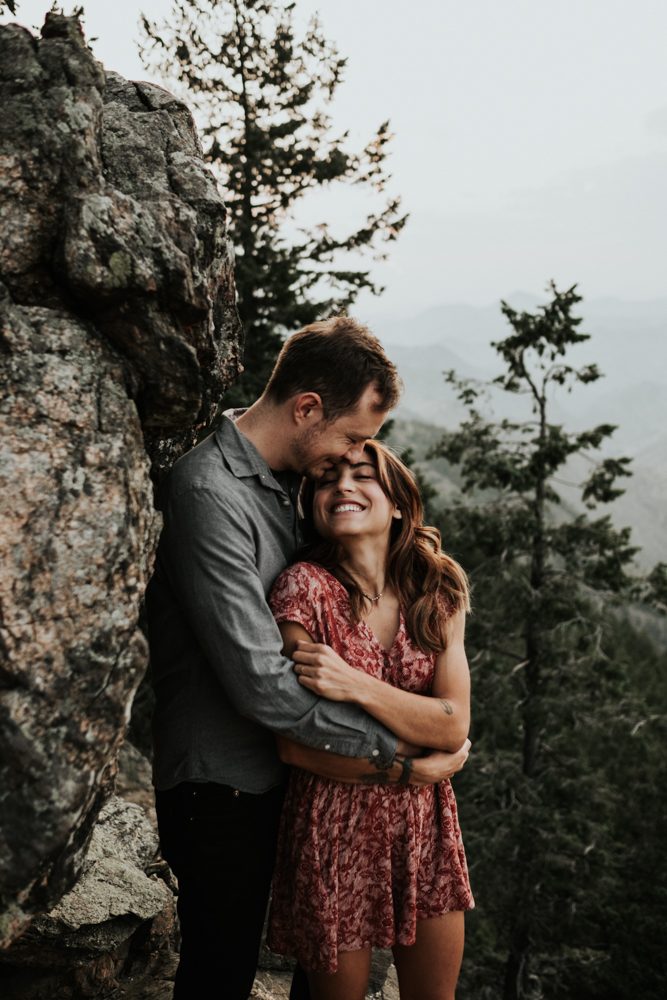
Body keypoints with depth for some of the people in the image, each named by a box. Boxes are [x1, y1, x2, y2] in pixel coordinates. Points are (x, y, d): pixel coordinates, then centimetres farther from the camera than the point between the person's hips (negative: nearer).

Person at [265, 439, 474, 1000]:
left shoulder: (438, 592, -2)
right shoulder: (306, 586, -16)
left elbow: (455, 724, -11)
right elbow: (296, 746, -16)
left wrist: (355, 685, -25)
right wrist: (415, 767, -14)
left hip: (426, 827, 4)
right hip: (335, 833, -4)